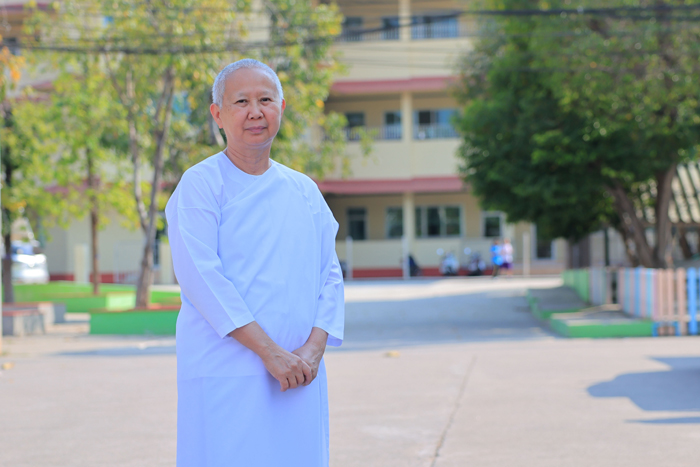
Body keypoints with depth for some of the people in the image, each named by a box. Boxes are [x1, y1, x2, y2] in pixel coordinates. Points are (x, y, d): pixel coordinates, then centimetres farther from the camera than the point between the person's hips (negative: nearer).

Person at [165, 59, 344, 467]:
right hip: (225, 376, -5)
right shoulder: (200, 184, -2)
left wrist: (314, 348, -6)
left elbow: (330, 275, 11)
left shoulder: (304, 190, 14)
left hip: (299, 377, 5)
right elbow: (200, 275, -12)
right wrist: (268, 351, -16)